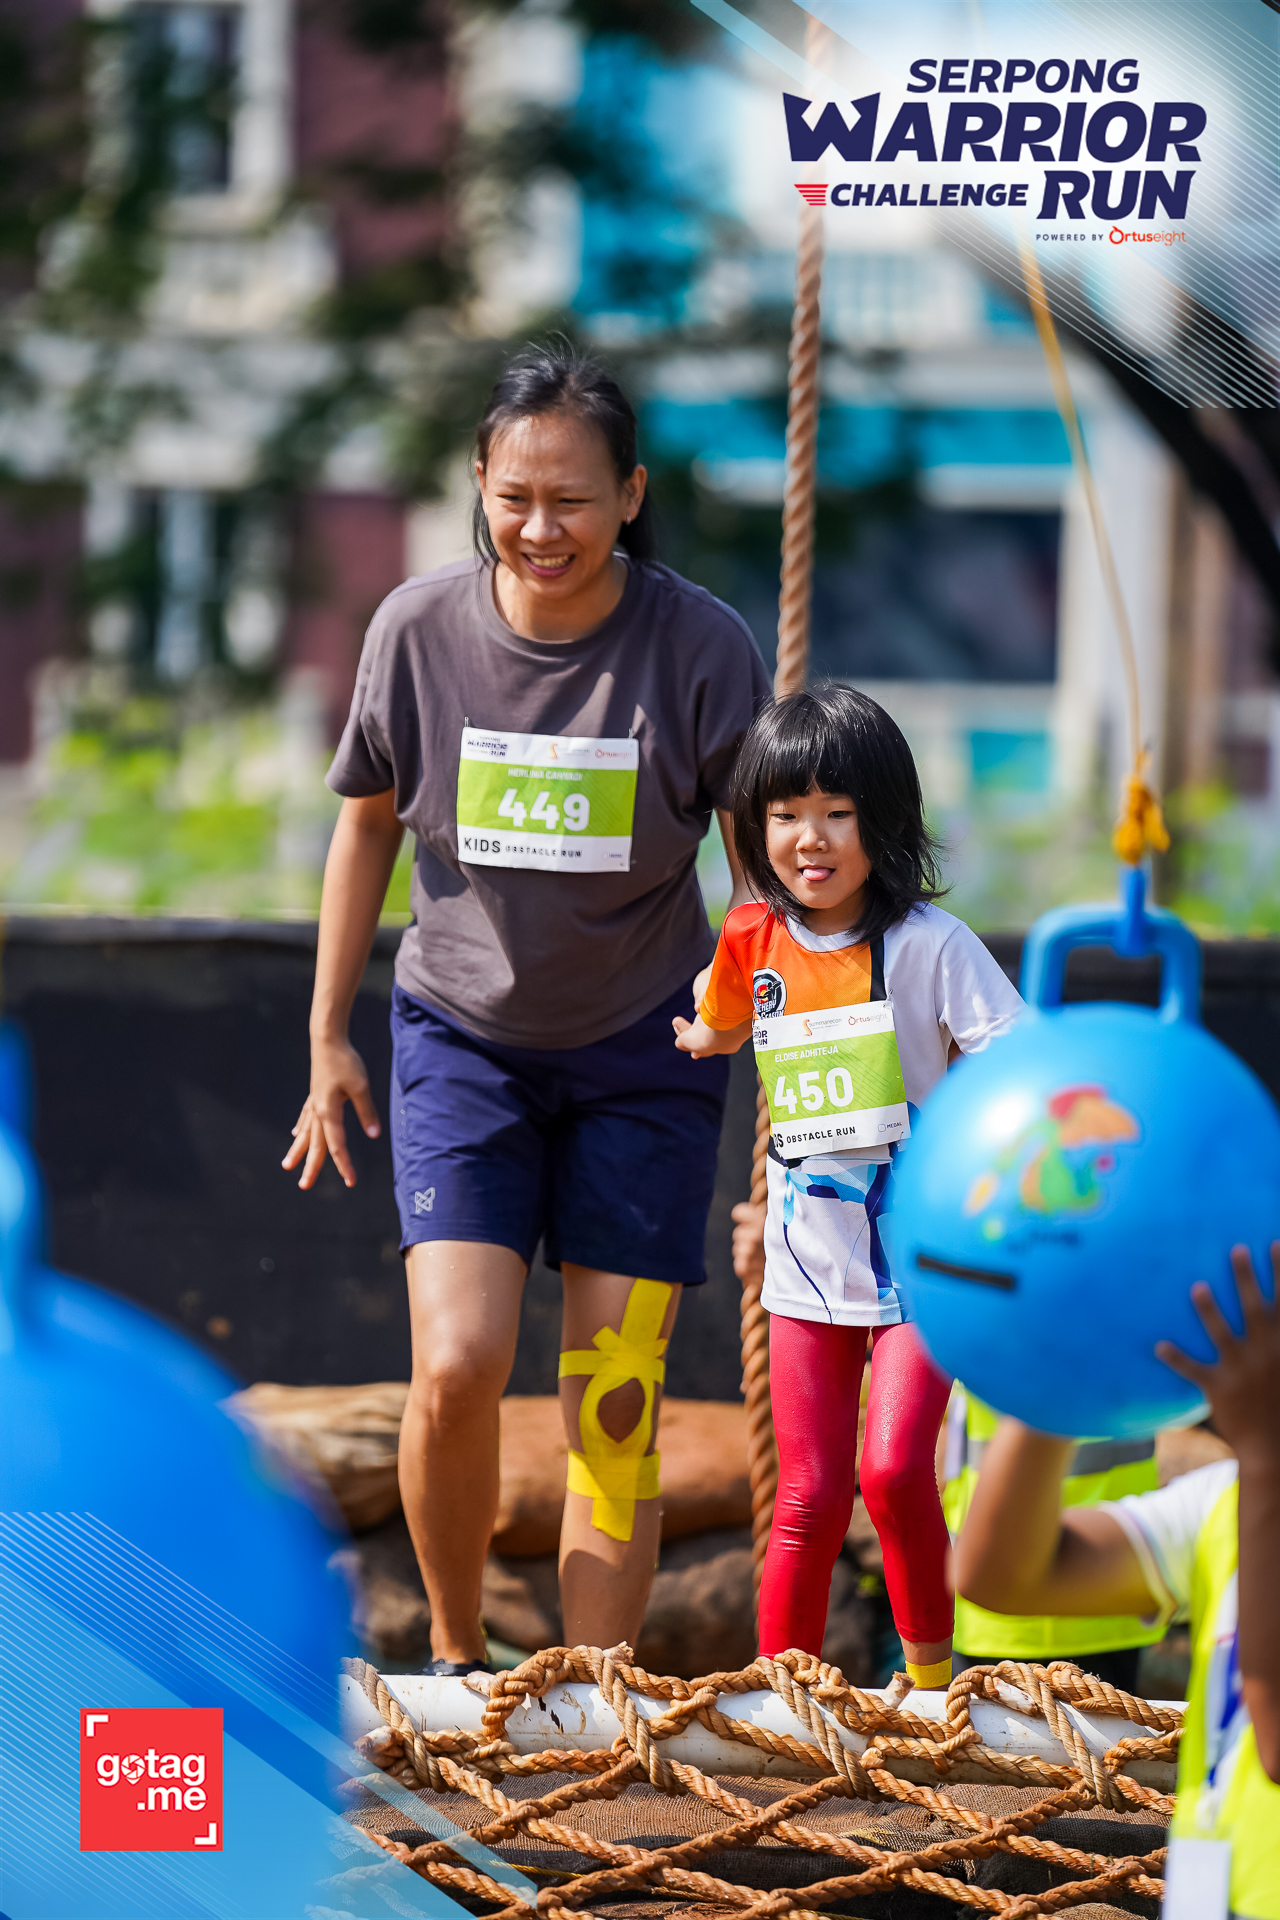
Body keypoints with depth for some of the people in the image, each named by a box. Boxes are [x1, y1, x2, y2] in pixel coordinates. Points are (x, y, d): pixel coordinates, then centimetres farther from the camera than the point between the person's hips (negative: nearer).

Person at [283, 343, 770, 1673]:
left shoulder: (701, 647, -14)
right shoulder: (419, 629, -9)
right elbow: (367, 823, 7)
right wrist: (328, 1038, 11)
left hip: (643, 1051, 0)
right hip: (461, 1036, 1)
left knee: (615, 1403, -3)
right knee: (456, 1370, -14)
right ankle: (455, 1655, 11)